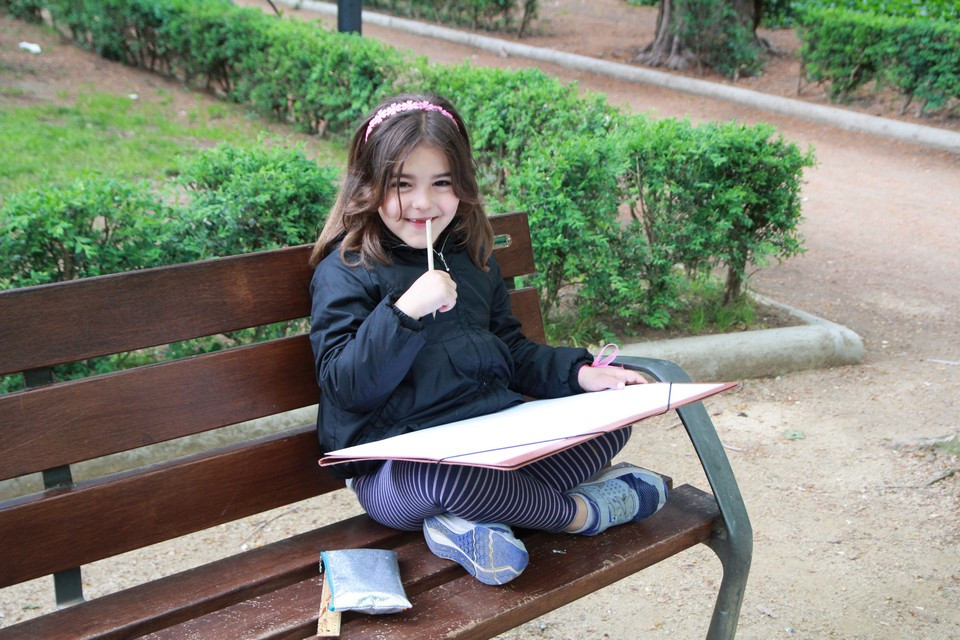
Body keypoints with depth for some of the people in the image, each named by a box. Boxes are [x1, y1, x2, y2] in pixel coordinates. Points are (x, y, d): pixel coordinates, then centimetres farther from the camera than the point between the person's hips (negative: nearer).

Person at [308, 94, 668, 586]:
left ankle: (477, 522, -20)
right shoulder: (345, 272, -7)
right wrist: (406, 311, -29)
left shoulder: (471, 259, 15)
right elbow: (347, 387, -17)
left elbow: (510, 349, 23)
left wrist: (579, 373, 7)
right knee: (442, 472, -41)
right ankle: (575, 511, -9)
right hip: (397, 466, -7)